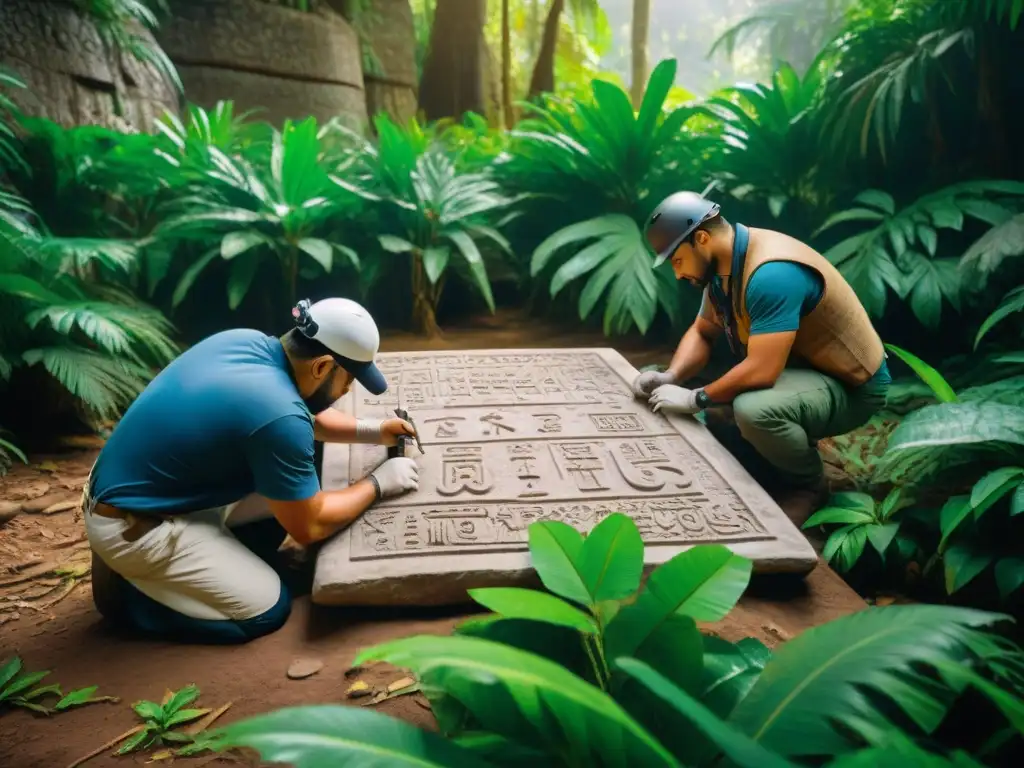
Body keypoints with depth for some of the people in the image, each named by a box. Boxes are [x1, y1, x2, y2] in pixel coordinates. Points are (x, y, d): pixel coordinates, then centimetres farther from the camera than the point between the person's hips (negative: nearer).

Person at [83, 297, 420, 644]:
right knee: (268, 609, -2)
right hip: (131, 527, -9)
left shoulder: (246, 341, -5)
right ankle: (124, 588, 6)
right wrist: (377, 483, -4)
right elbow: (308, 526, -16)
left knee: (289, 491, 10)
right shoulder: (279, 416, -30)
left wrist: (373, 431, 9)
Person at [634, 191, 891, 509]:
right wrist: (671, 377, -8)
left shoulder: (772, 273, -31)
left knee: (753, 409, -36)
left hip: (850, 385, -9)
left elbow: (762, 370, -35)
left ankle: (808, 487, -8)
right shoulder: (723, 266, -2)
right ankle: (779, 477, 19)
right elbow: (701, 332, 9)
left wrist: (694, 399, -23)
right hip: (800, 369, 9)